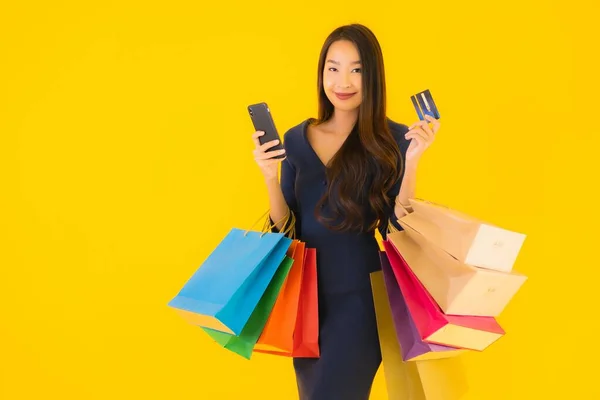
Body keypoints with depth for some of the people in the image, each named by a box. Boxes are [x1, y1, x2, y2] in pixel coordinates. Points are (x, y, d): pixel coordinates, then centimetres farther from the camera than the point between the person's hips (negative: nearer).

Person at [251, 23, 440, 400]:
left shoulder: (394, 139, -7)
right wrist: (271, 178, -13)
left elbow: (398, 228, -10)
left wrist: (412, 160, -21)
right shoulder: (296, 139, 3)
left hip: (358, 297, -4)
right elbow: (287, 230, 4)